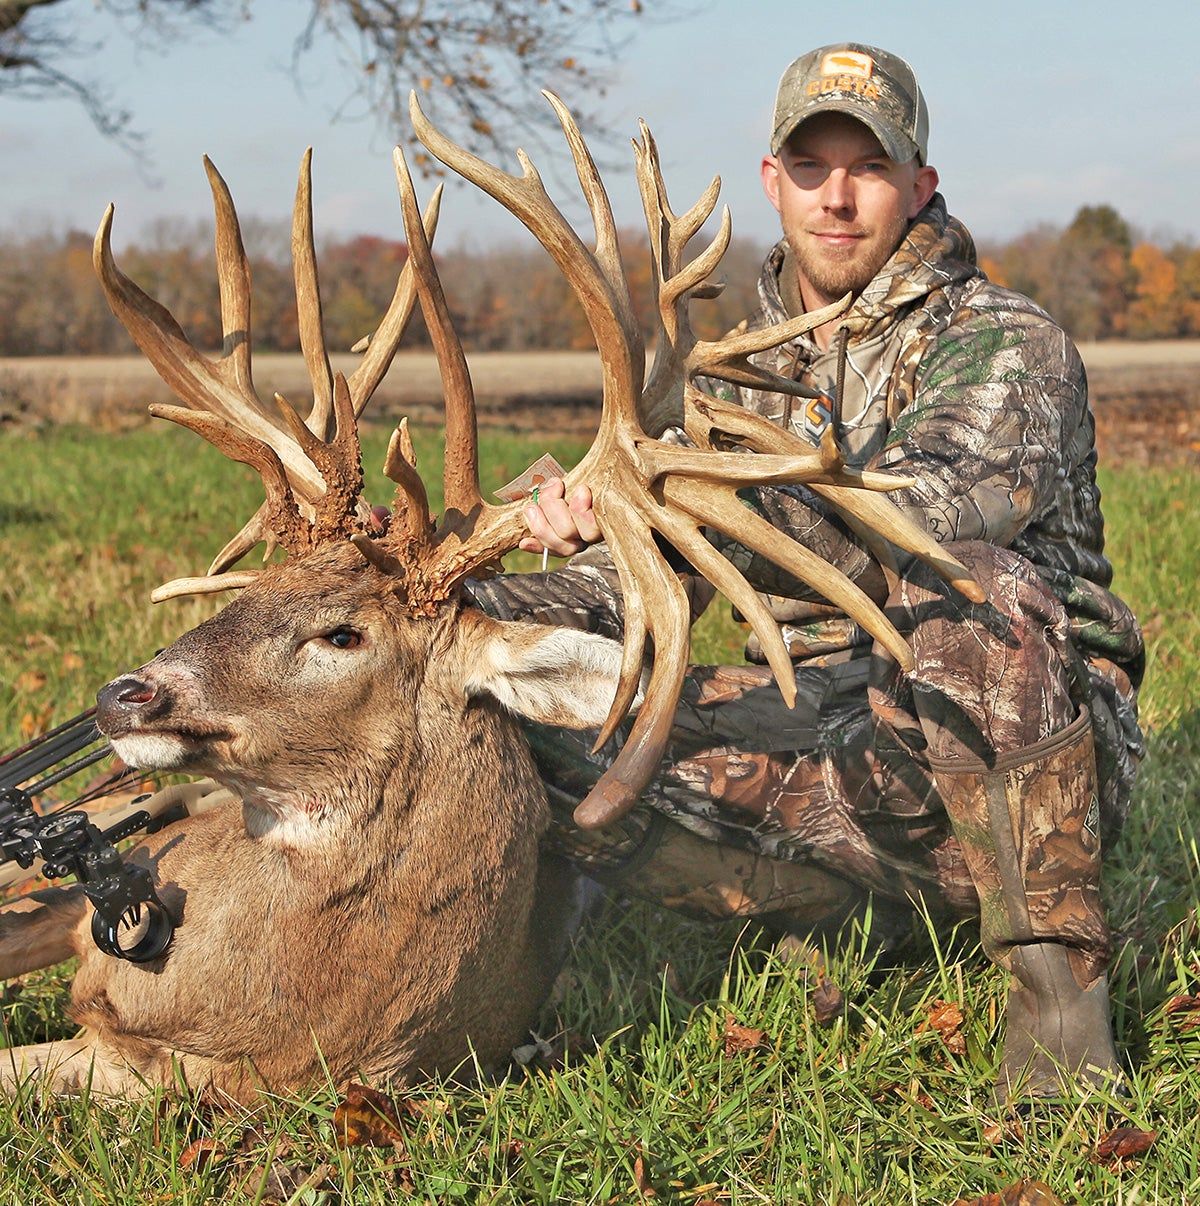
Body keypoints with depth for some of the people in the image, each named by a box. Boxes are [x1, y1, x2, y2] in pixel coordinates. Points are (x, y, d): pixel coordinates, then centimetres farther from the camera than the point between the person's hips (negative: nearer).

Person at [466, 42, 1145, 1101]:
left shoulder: (1006, 346, -6)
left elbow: (923, 527, -27)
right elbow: (636, 575, 13)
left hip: (1029, 767, -5)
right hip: (840, 755, 5)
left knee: (959, 582, -38)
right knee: (538, 721, -14)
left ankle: (1057, 971, -23)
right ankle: (850, 926, -4)